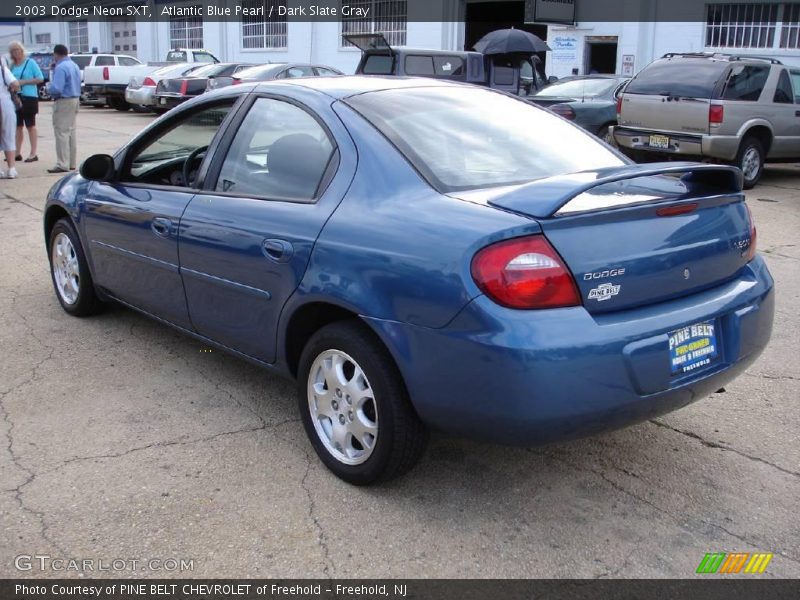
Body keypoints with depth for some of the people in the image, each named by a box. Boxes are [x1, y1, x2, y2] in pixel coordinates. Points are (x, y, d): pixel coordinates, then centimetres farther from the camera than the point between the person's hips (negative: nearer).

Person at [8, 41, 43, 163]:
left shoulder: (30, 62, -3)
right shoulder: (12, 66, 12)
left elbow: (40, 78, -8)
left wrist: (24, 82, -14)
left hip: (29, 97, -5)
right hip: (16, 97, 6)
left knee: (30, 125, 0)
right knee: (18, 126, 9)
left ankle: (33, 154, 4)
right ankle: (18, 153, 15)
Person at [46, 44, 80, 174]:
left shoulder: (60, 68, -17)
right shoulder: (74, 66, 12)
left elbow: (56, 88, -24)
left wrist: (48, 87, -3)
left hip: (63, 102, -9)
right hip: (75, 99, 9)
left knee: (62, 133, -8)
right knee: (71, 132, 15)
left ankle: (63, 164, -9)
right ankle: (72, 163, 20)